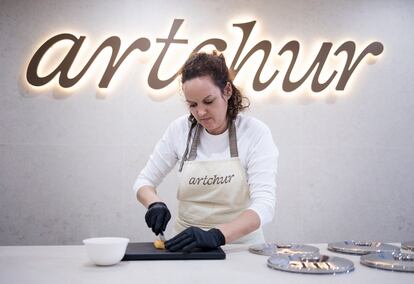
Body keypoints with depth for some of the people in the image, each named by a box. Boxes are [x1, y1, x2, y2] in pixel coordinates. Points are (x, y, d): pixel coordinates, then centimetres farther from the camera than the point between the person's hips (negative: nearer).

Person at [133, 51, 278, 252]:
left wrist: (215, 236, -33)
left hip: (239, 247, -1)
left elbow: (264, 205, -18)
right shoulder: (179, 130, -1)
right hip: (186, 246, 2)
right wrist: (155, 204, -15)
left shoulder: (255, 133, -10)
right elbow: (144, 181, 7)